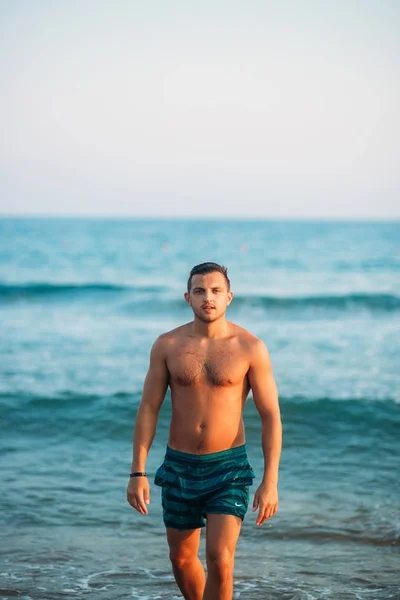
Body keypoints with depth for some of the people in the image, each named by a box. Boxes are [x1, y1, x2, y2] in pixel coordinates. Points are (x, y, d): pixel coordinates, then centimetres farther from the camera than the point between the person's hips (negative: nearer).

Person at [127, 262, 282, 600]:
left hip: (229, 467, -3)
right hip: (180, 467, 3)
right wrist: (137, 473, -6)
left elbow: (271, 416, -6)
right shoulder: (167, 345, -2)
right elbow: (148, 410, 0)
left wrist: (270, 481, -13)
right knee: (182, 559, 16)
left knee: (220, 560, -16)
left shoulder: (251, 348, -8)